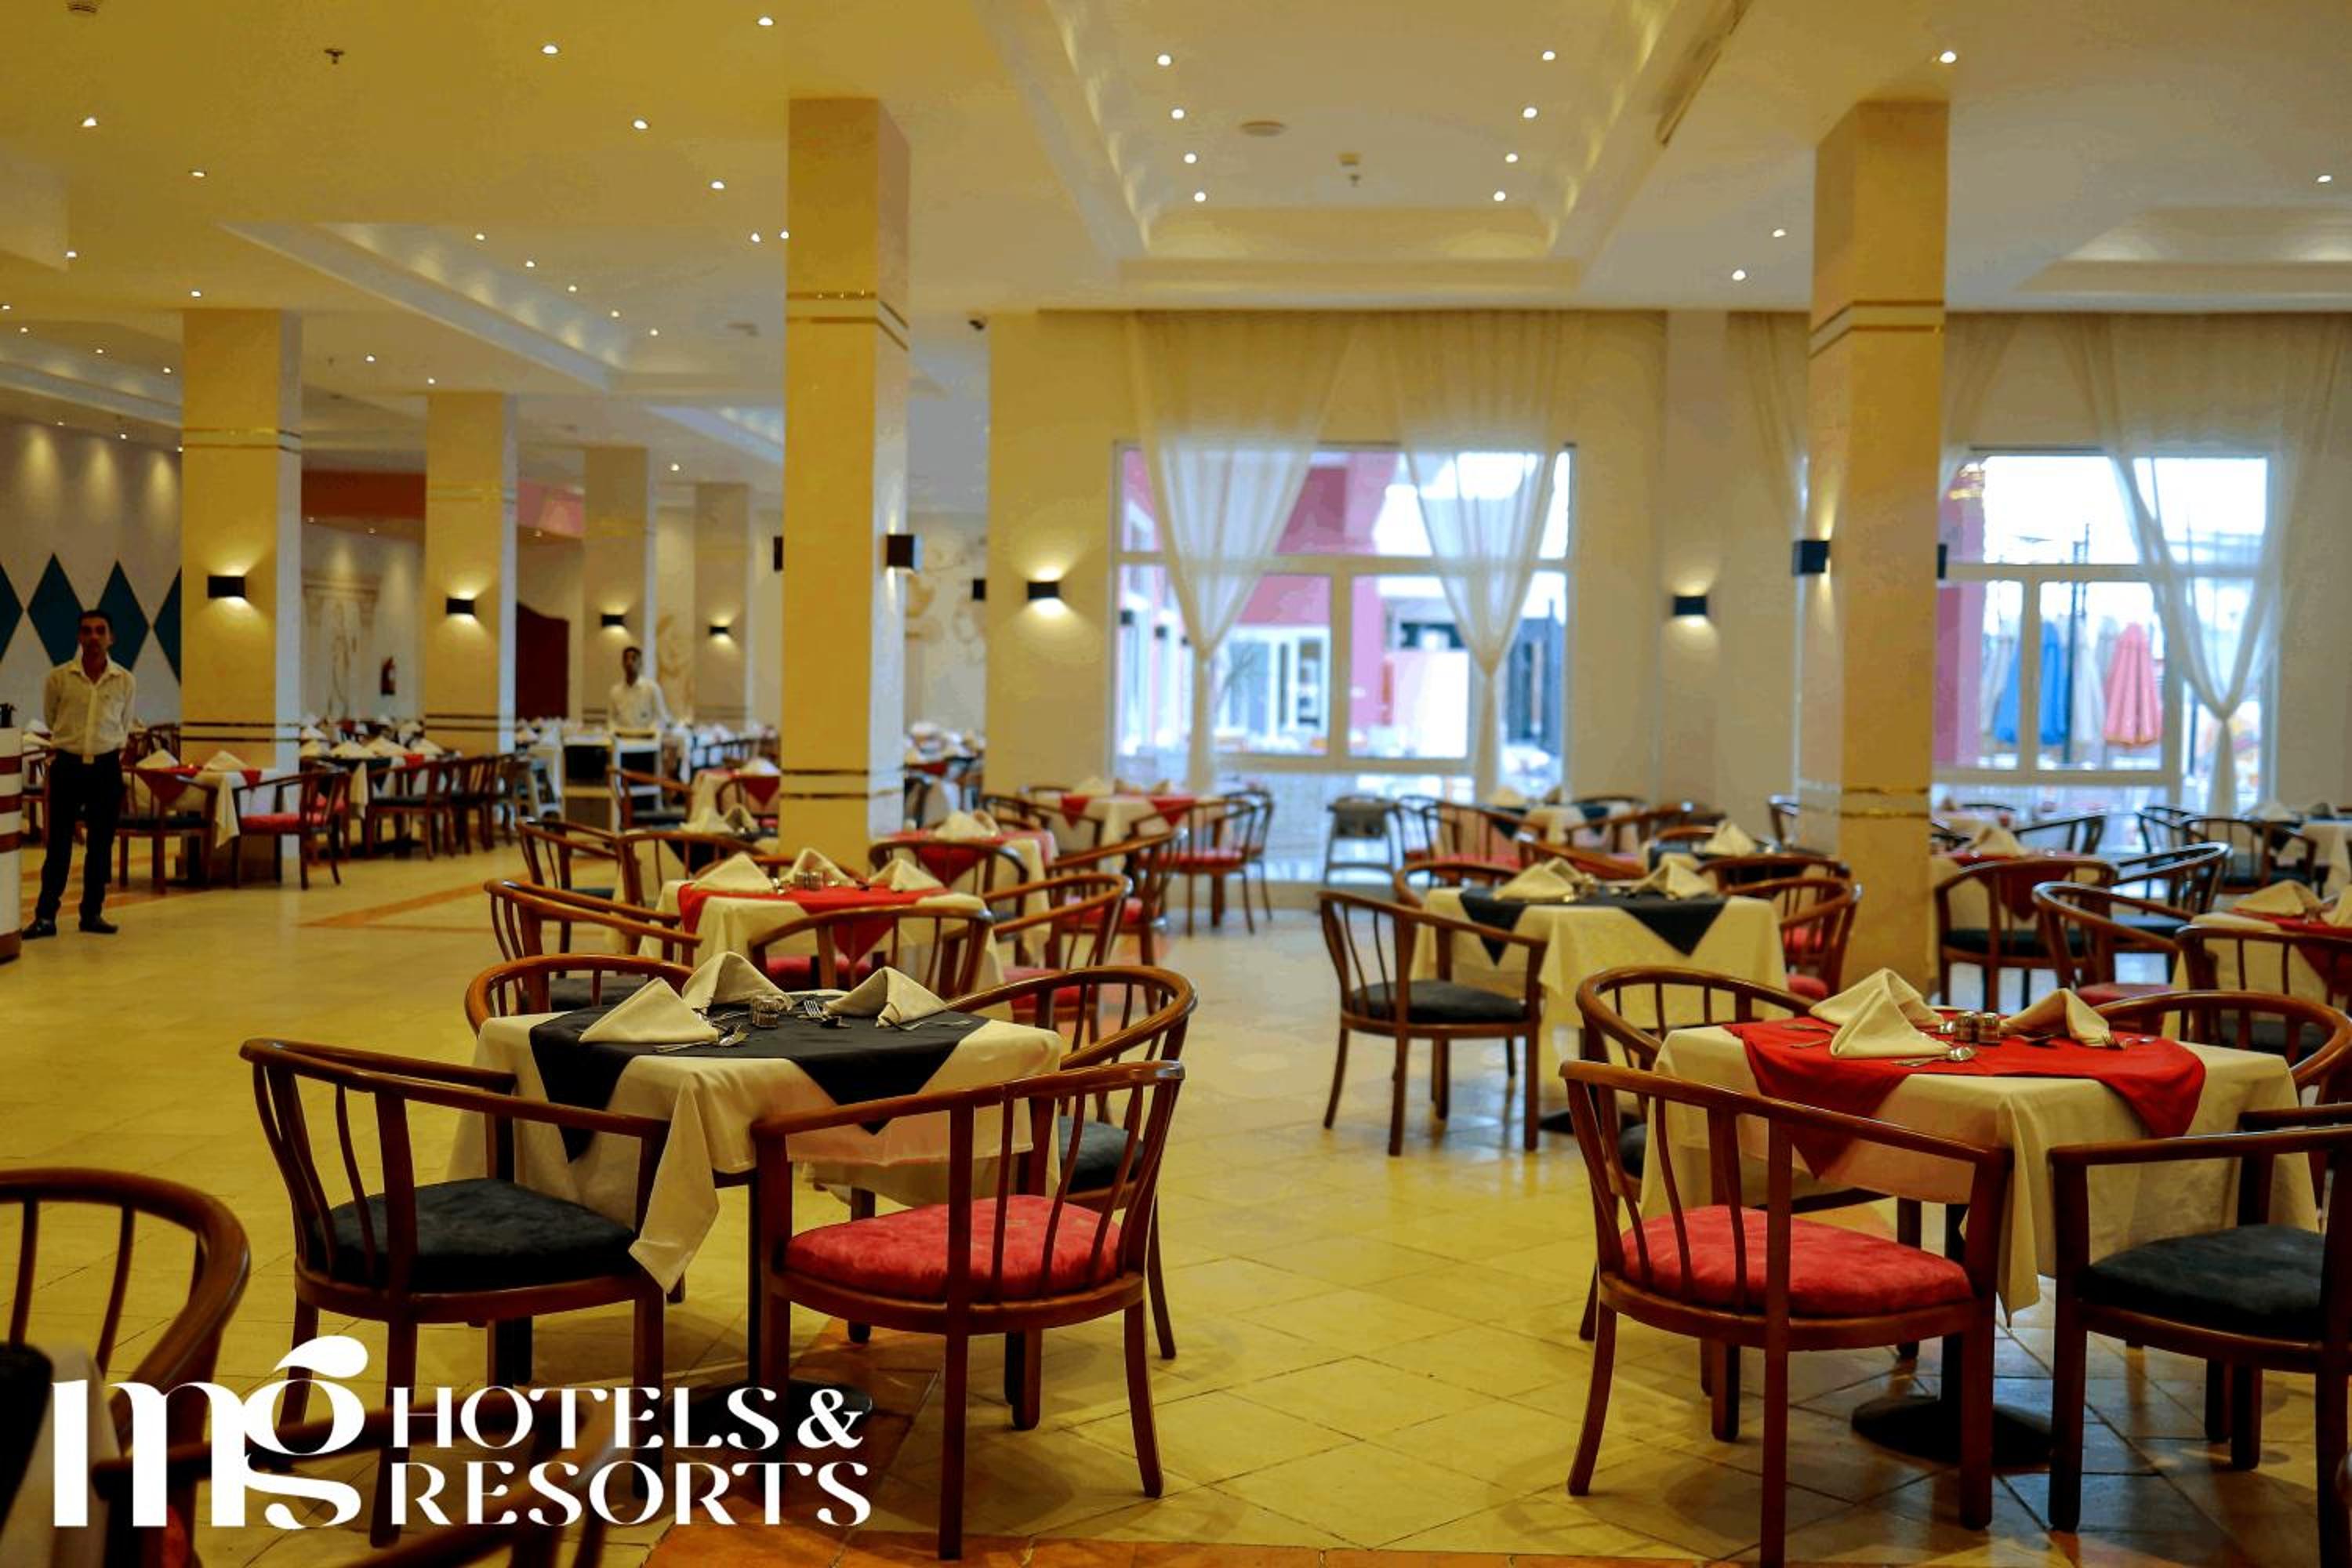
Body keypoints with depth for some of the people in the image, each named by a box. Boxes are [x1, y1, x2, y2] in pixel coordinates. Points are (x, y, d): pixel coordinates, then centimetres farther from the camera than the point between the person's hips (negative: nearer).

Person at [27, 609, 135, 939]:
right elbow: (50, 719, 14)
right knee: (58, 843, 0)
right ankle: (45, 915, 4)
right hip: (67, 765, -1)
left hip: (107, 766, 1)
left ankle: (92, 913, 14)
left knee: (101, 844, 6)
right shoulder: (59, 677, -4)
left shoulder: (124, 681, 0)